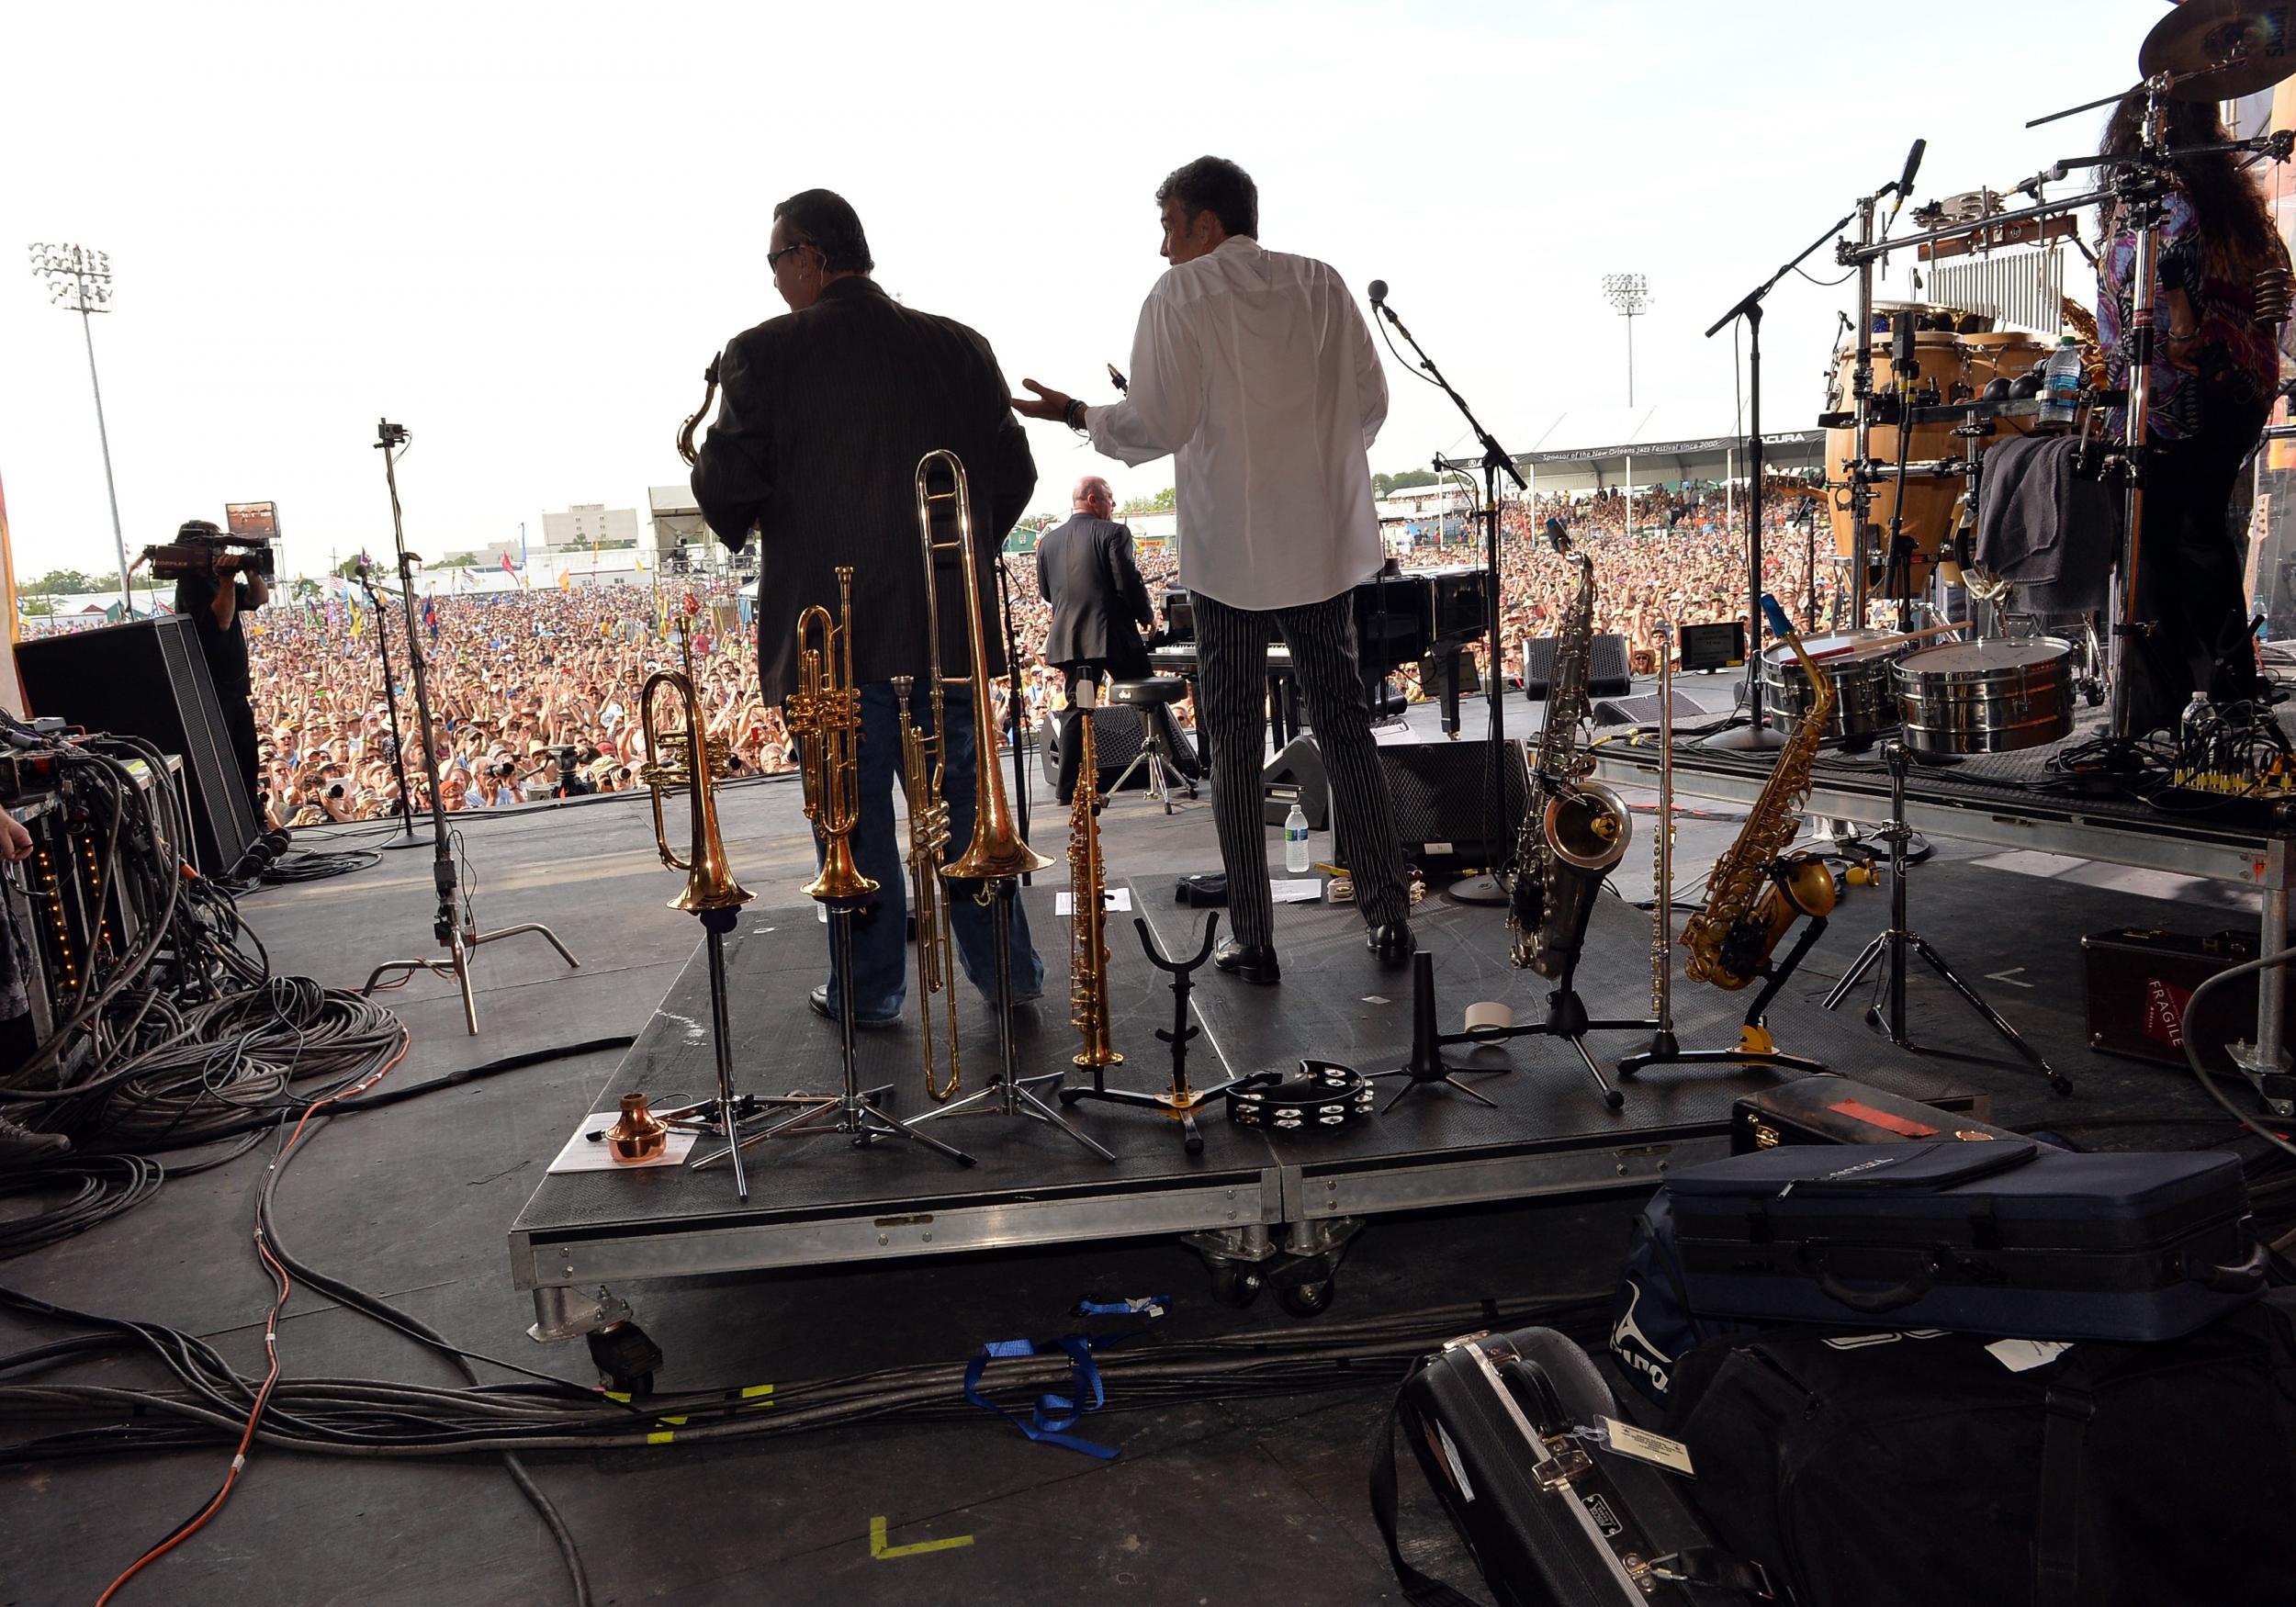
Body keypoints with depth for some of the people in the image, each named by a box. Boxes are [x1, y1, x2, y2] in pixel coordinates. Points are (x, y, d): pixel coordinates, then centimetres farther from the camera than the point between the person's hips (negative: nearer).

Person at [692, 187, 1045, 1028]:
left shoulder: (764, 353, -7)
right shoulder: (959, 347, 4)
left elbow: (726, 484, -10)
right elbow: (1013, 471, 4)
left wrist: (741, 524, 12)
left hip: (830, 626, -3)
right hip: (947, 620, 4)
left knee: (855, 816, 7)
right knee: (964, 802, 14)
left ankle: (869, 987, 17)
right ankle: (1006, 968, 21)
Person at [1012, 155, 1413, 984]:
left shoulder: (1180, 295, -5)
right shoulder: (1322, 285, 6)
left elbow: (1158, 426, -11)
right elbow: (1370, 403, 6)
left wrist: (1077, 414, 5)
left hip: (1230, 550, -3)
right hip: (1326, 542, 4)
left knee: (1234, 741, 5)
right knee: (1345, 725, 11)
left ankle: (1253, 939, 7)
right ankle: (1389, 916, 13)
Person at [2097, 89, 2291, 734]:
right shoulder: (2232, 189, 14)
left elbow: (2178, 234, -25)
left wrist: (2183, 328, -20)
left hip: (2173, 391, -8)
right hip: (2244, 389, 8)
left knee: (2151, 542, -3)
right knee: (2204, 530, 17)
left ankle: (2156, 705, 0)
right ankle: (2233, 686, 24)